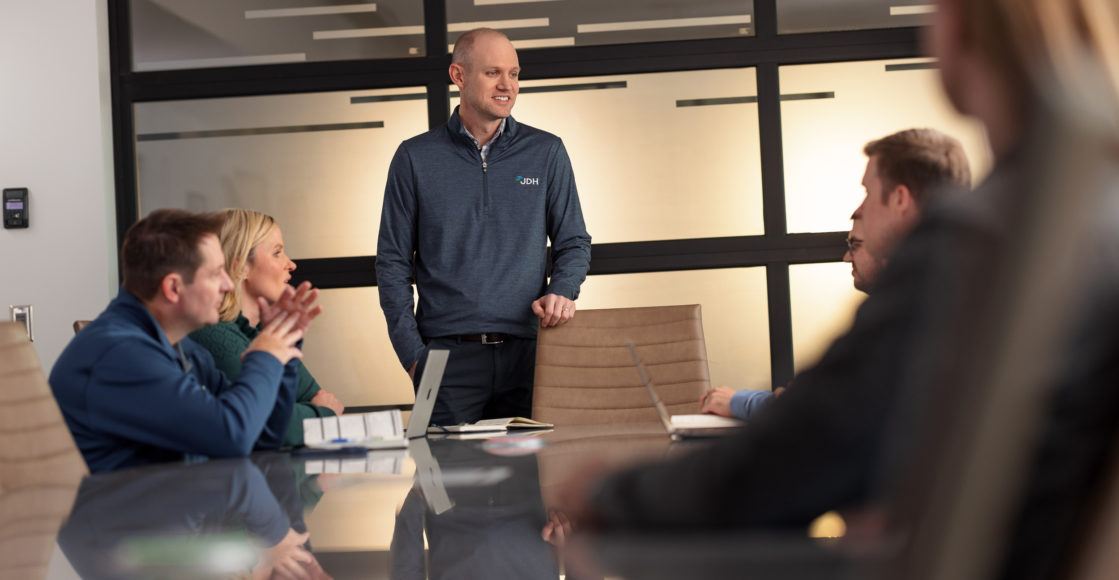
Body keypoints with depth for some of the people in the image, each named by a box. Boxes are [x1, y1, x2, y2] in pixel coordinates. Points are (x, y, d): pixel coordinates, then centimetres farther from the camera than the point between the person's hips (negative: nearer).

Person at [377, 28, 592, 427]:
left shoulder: (546, 153, 8)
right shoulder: (415, 158, 6)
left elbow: (573, 242, 14)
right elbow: (393, 262, 6)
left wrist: (562, 292, -8)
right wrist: (413, 354, -1)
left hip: (527, 353, 1)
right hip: (447, 356, -1)